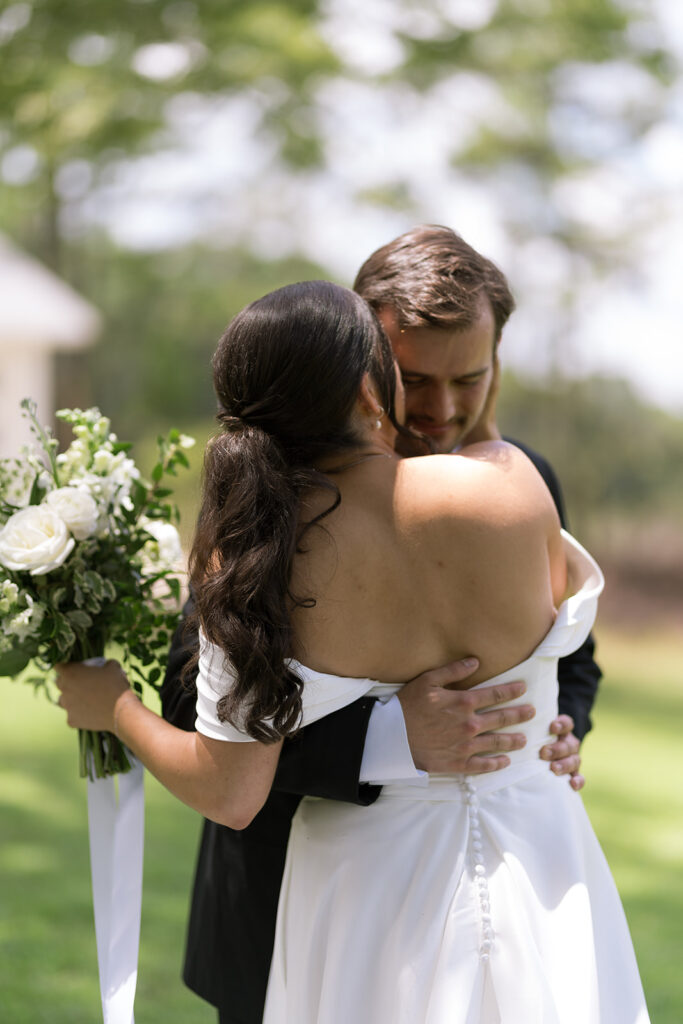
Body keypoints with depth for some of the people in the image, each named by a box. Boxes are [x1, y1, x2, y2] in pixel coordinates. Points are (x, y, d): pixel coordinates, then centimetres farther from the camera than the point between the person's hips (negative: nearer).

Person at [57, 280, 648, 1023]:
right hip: (537, 861, 0)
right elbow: (576, 591, 7)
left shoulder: (246, 559, -15)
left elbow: (230, 796, -11)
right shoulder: (505, 480, -16)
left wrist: (114, 709, 6)